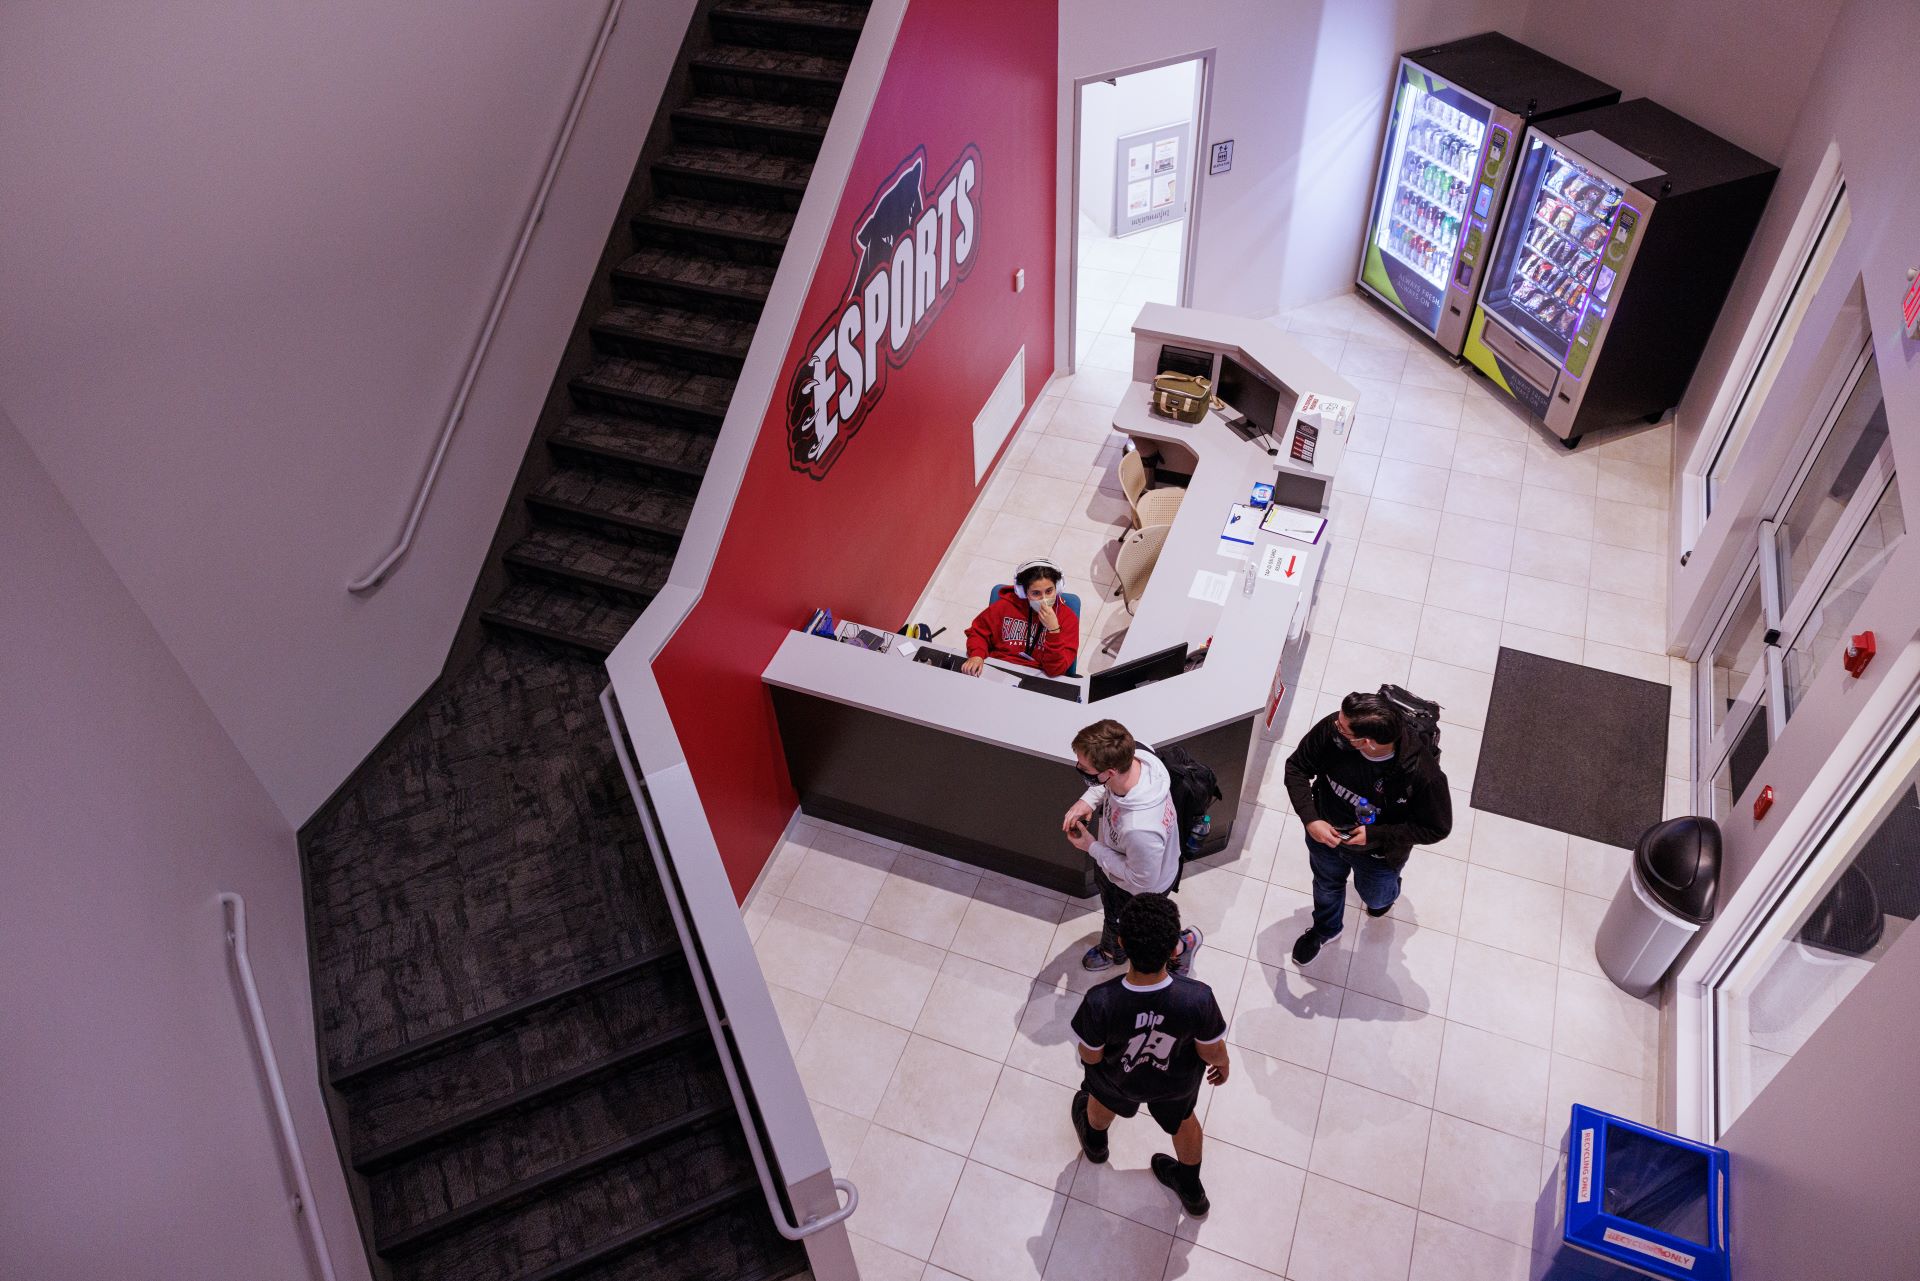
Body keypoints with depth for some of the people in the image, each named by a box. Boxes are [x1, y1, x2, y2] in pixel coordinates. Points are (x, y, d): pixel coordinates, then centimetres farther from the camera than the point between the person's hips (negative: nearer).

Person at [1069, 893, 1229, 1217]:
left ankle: (1094, 1140, 70)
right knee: (1182, 1120, 36)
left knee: (1104, 1100, 37)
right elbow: (1212, 1051, -20)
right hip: (1178, 1082, 1)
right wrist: (1222, 1064, 5)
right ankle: (1192, 1190, 62)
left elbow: (1090, 1057, -22)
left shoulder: (1100, 1002, -43)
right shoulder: (1198, 998, -41)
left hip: (1118, 1079, 0)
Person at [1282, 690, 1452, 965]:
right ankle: (1324, 929, 65)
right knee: (1326, 885, 32)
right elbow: (1296, 767, -16)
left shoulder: (1423, 774, -40)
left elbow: (1438, 828, -23)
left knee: (1374, 896, 31)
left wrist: (1376, 835, -29)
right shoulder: (1332, 729, -34)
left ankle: (1388, 893, 69)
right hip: (1324, 834, 2)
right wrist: (1310, 820, -28)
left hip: (1379, 853, -2)